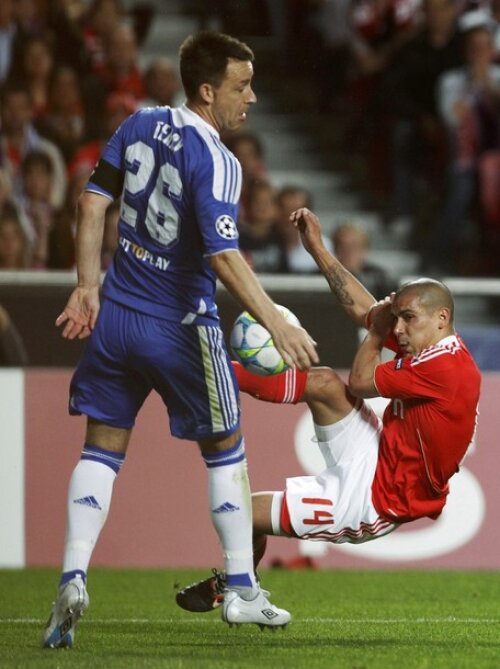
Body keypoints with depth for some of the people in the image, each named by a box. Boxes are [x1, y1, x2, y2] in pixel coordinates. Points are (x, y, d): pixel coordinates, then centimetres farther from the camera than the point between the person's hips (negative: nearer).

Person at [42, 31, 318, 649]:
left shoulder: (140, 125, 1)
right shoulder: (216, 162, -18)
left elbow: (92, 203, 4)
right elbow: (223, 256, -27)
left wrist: (88, 288, 11)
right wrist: (277, 326, -25)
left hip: (115, 317, 5)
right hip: (180, 329, -5)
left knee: (102, 449, 11)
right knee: (225, 449, 12)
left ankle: (73, 579, -5)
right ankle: (241, 591, 17)